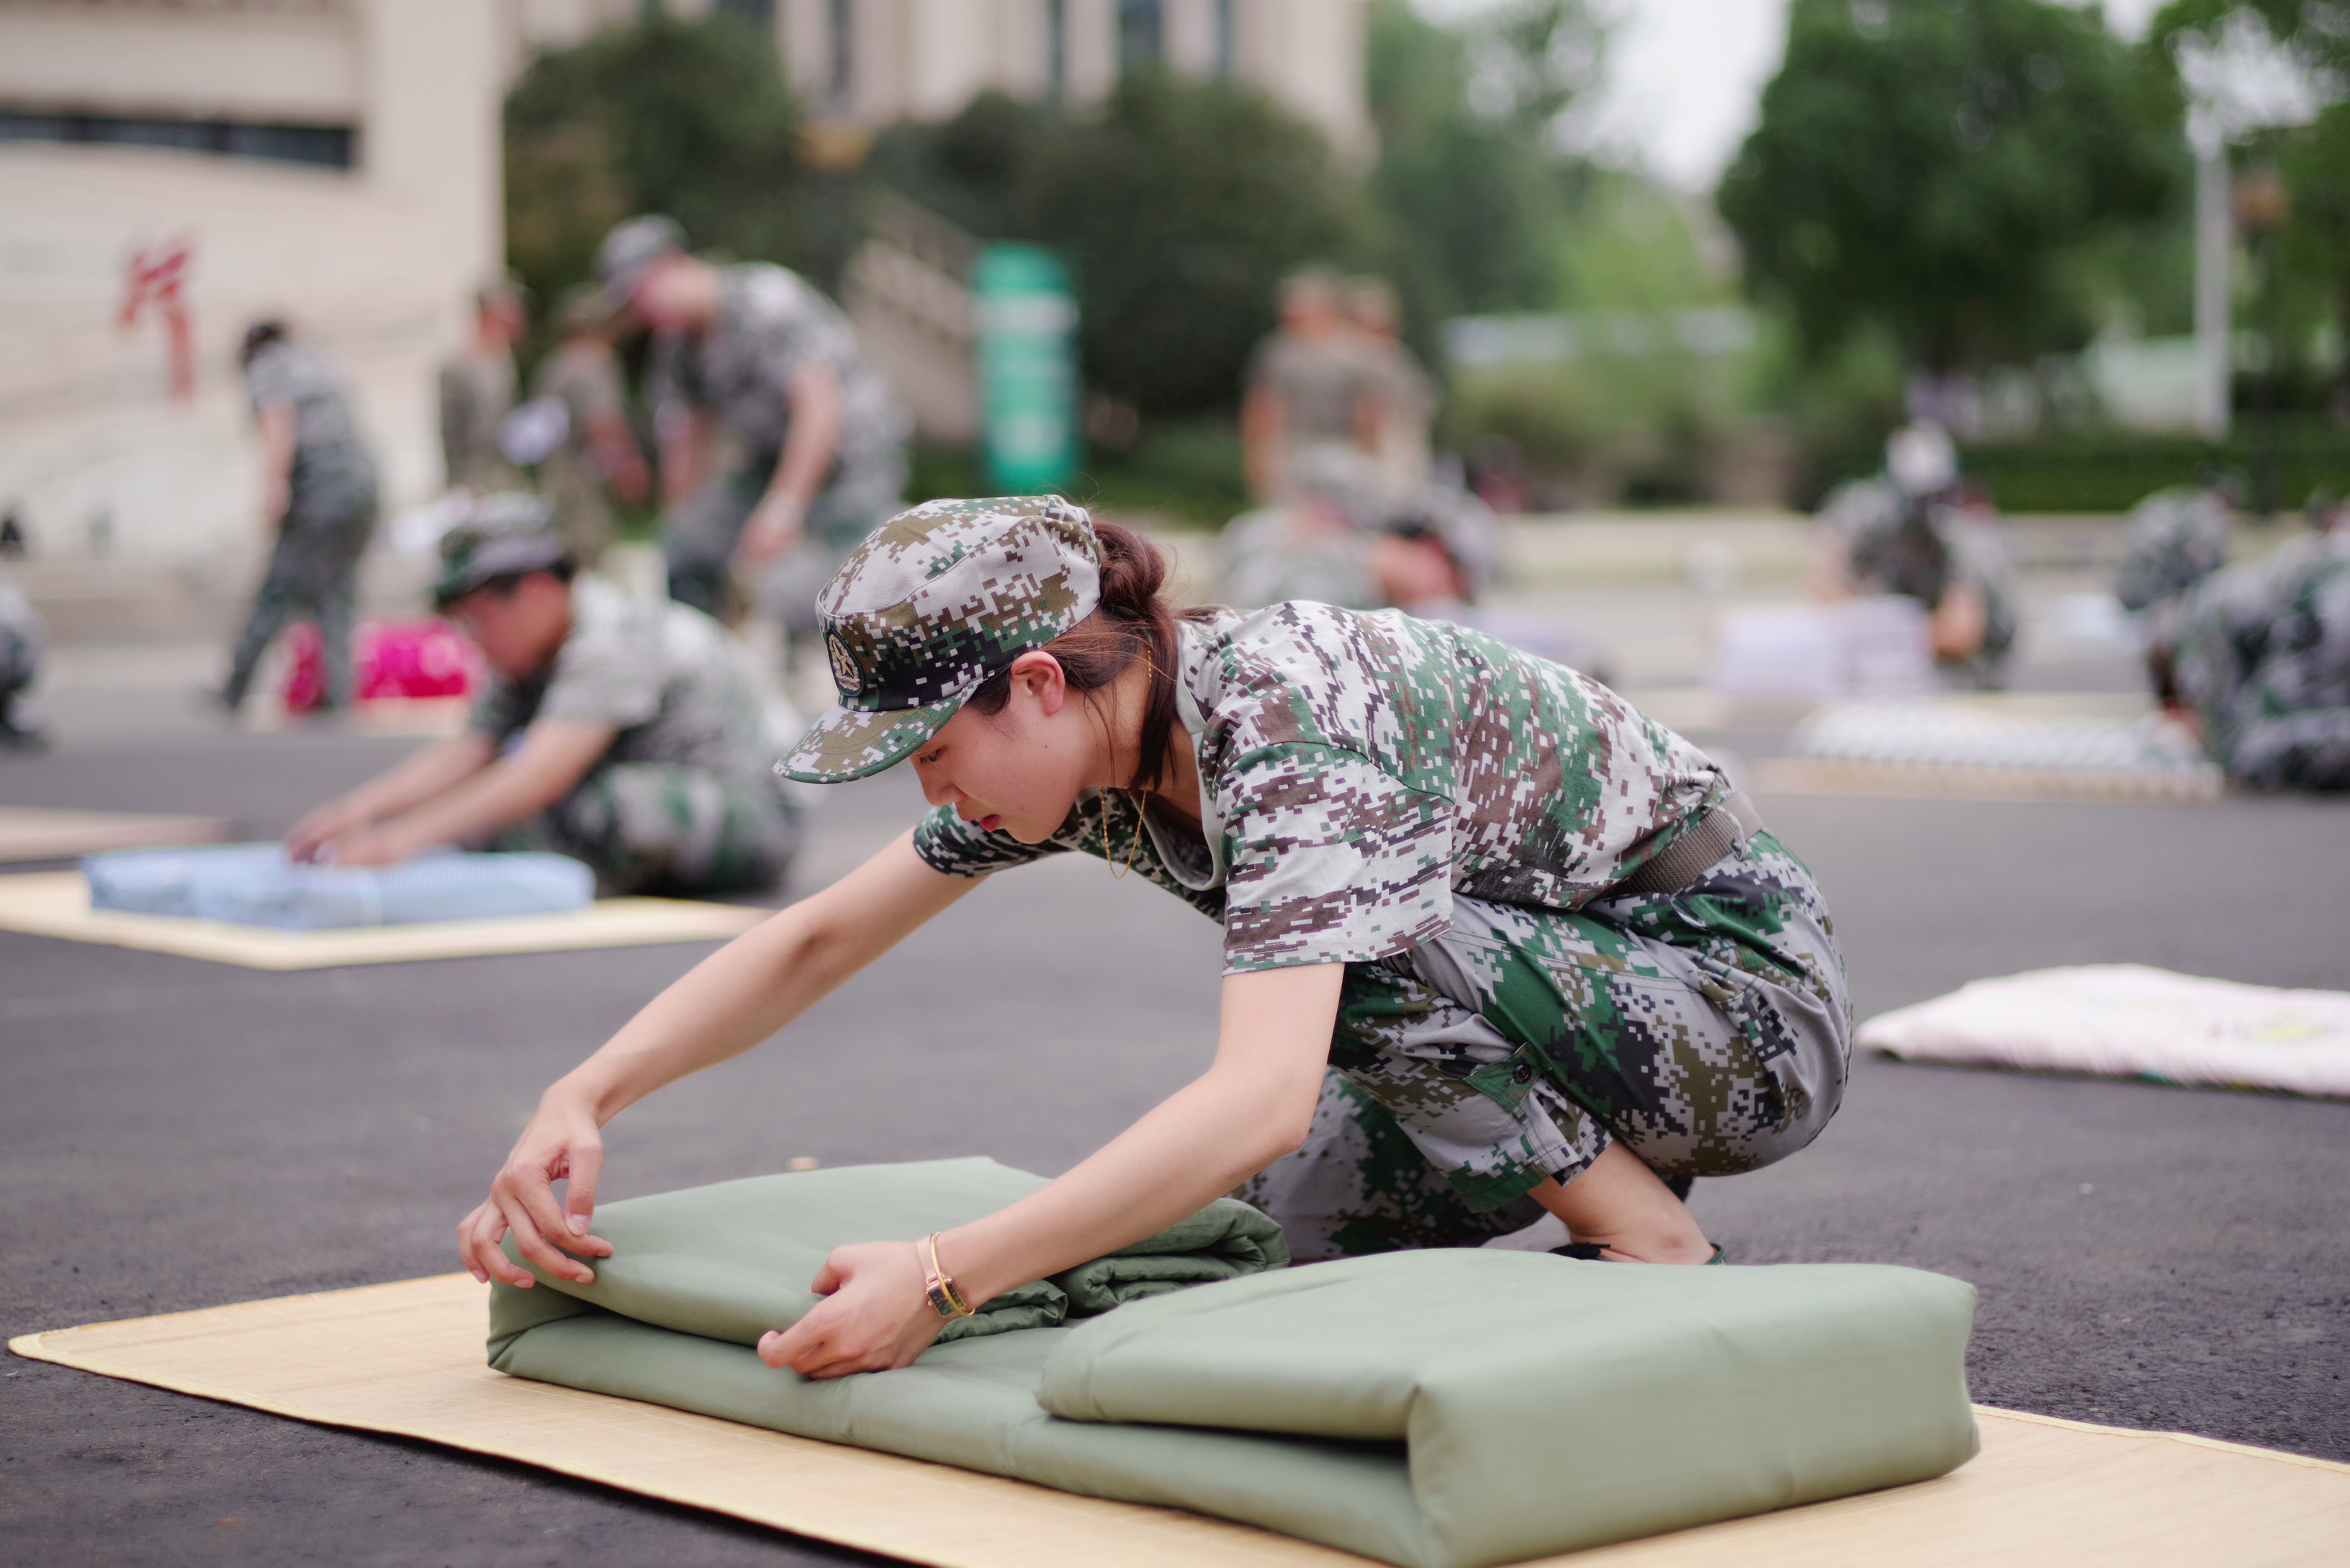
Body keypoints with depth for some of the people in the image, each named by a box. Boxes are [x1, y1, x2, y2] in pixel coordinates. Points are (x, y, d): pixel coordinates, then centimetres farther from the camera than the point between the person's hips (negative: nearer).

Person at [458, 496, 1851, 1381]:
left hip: (1751, 993, -8)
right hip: (1586, 983, 8)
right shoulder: (1079, 742, -5)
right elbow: (815, 942, 2)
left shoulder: (1289, 714, -31)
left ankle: (1652, 1244, -11)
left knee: (1360, 955, -31)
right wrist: (582, 1102, -11)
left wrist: (946, 1279, -46)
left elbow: (1259, 1101, -44)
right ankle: (1595, 1166, 12)